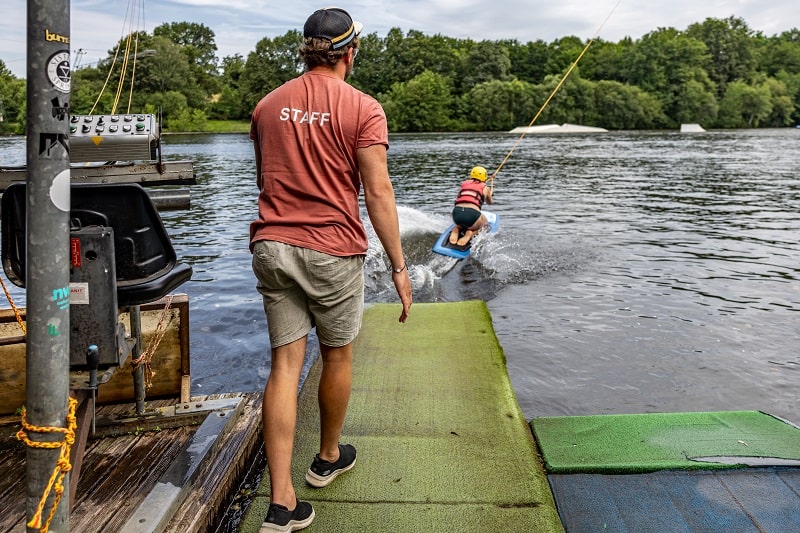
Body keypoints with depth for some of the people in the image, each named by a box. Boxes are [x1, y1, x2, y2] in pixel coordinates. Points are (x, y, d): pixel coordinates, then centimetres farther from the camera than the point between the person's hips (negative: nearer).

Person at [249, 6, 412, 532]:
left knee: (285, 365, 5)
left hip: (271, 246, 4)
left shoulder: (268, 105, 11)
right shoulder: (362, 108, -5)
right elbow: (378, 192, -12)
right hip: (332, 249, -4)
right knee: (337, 356, 16)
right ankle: (328, 457, 37)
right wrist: (399, 265, -7)